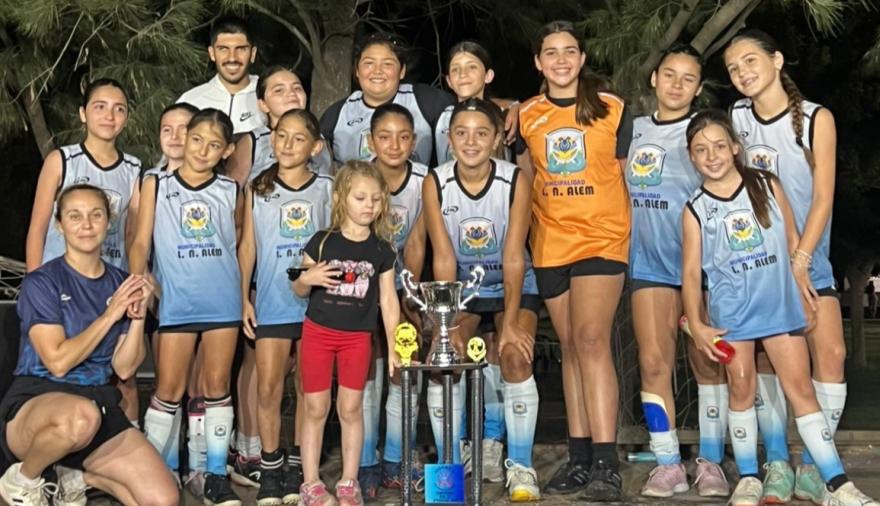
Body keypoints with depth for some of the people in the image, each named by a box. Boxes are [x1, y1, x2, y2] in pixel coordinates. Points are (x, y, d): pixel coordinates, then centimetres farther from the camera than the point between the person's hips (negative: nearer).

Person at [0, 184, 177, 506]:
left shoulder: (120, 284, 8)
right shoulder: (41, 283, -5)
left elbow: (124, 368, 5)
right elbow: (58, 362, -14)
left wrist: (138, 315, -9)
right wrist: (110, 315, -13)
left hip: (98, 401, 5)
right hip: (35, 400, -5)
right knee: (81, 416, -43)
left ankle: (78, 475, 16)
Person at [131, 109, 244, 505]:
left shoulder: (230, 191, 7)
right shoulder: (157, 185, 3)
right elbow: (141, 242, 0)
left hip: (223, 302, 2)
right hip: (176, 303, -2)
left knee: (217, 385, 6)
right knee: (169, 389, -1)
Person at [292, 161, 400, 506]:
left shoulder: (382, 250, 0)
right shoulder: (322, 241, -5)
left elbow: (388, 301, 2)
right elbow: (299, 290, 4)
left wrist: (393, 347, -3)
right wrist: (308, 278, -20)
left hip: (358, 337, 1)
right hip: (318, 332, -1)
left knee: (351, 408, 5)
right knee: (316, 409, 5)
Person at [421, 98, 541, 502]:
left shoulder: (514, 181, -20)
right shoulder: (435, 183, -17)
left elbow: (513, 258, -20)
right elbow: (444, 258, -16)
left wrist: (511, 322, -22)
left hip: (512, 285, -1)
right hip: (461, 285, 2)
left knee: (516, 358, -22)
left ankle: (520, 466, -9)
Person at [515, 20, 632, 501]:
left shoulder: (611, 108, 1)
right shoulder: (526, 116, 7)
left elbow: (622, 173, 8)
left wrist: (623, 227, 8)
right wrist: (527, 230, 11)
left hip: (601, 236, -4)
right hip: (550, 243, 4)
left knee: (590, 338, -16)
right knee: (570, 346, 9)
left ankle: (605, 463, -16)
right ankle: (580, 457, 14)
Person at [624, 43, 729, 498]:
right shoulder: (633, 130, 10)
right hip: (649, 264, 3)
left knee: (707, 362, 1)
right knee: (654, 363, -2)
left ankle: (710, 462, 10)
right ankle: (668, 465, 5)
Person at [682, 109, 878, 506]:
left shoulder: (767, 185, 2)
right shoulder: (695, 210, -1)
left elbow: (793, 242, 8)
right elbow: (691, 271, -2)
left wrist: (803, 292, 6)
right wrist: (696, 325, -11)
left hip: (780, 306, 1)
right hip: (731, 313, 0)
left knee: (800, 387, 0)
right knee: (741, 387, 2)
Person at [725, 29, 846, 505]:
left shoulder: (816, 119, -7)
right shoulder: (734, 118, 1)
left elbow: (823, 198, -9)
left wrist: (799, 262, -16)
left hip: (806, 255, -2)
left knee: (830, 352, -14)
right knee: (765, 357, -5)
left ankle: (813, 466, -4)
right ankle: (777, 464, 2)